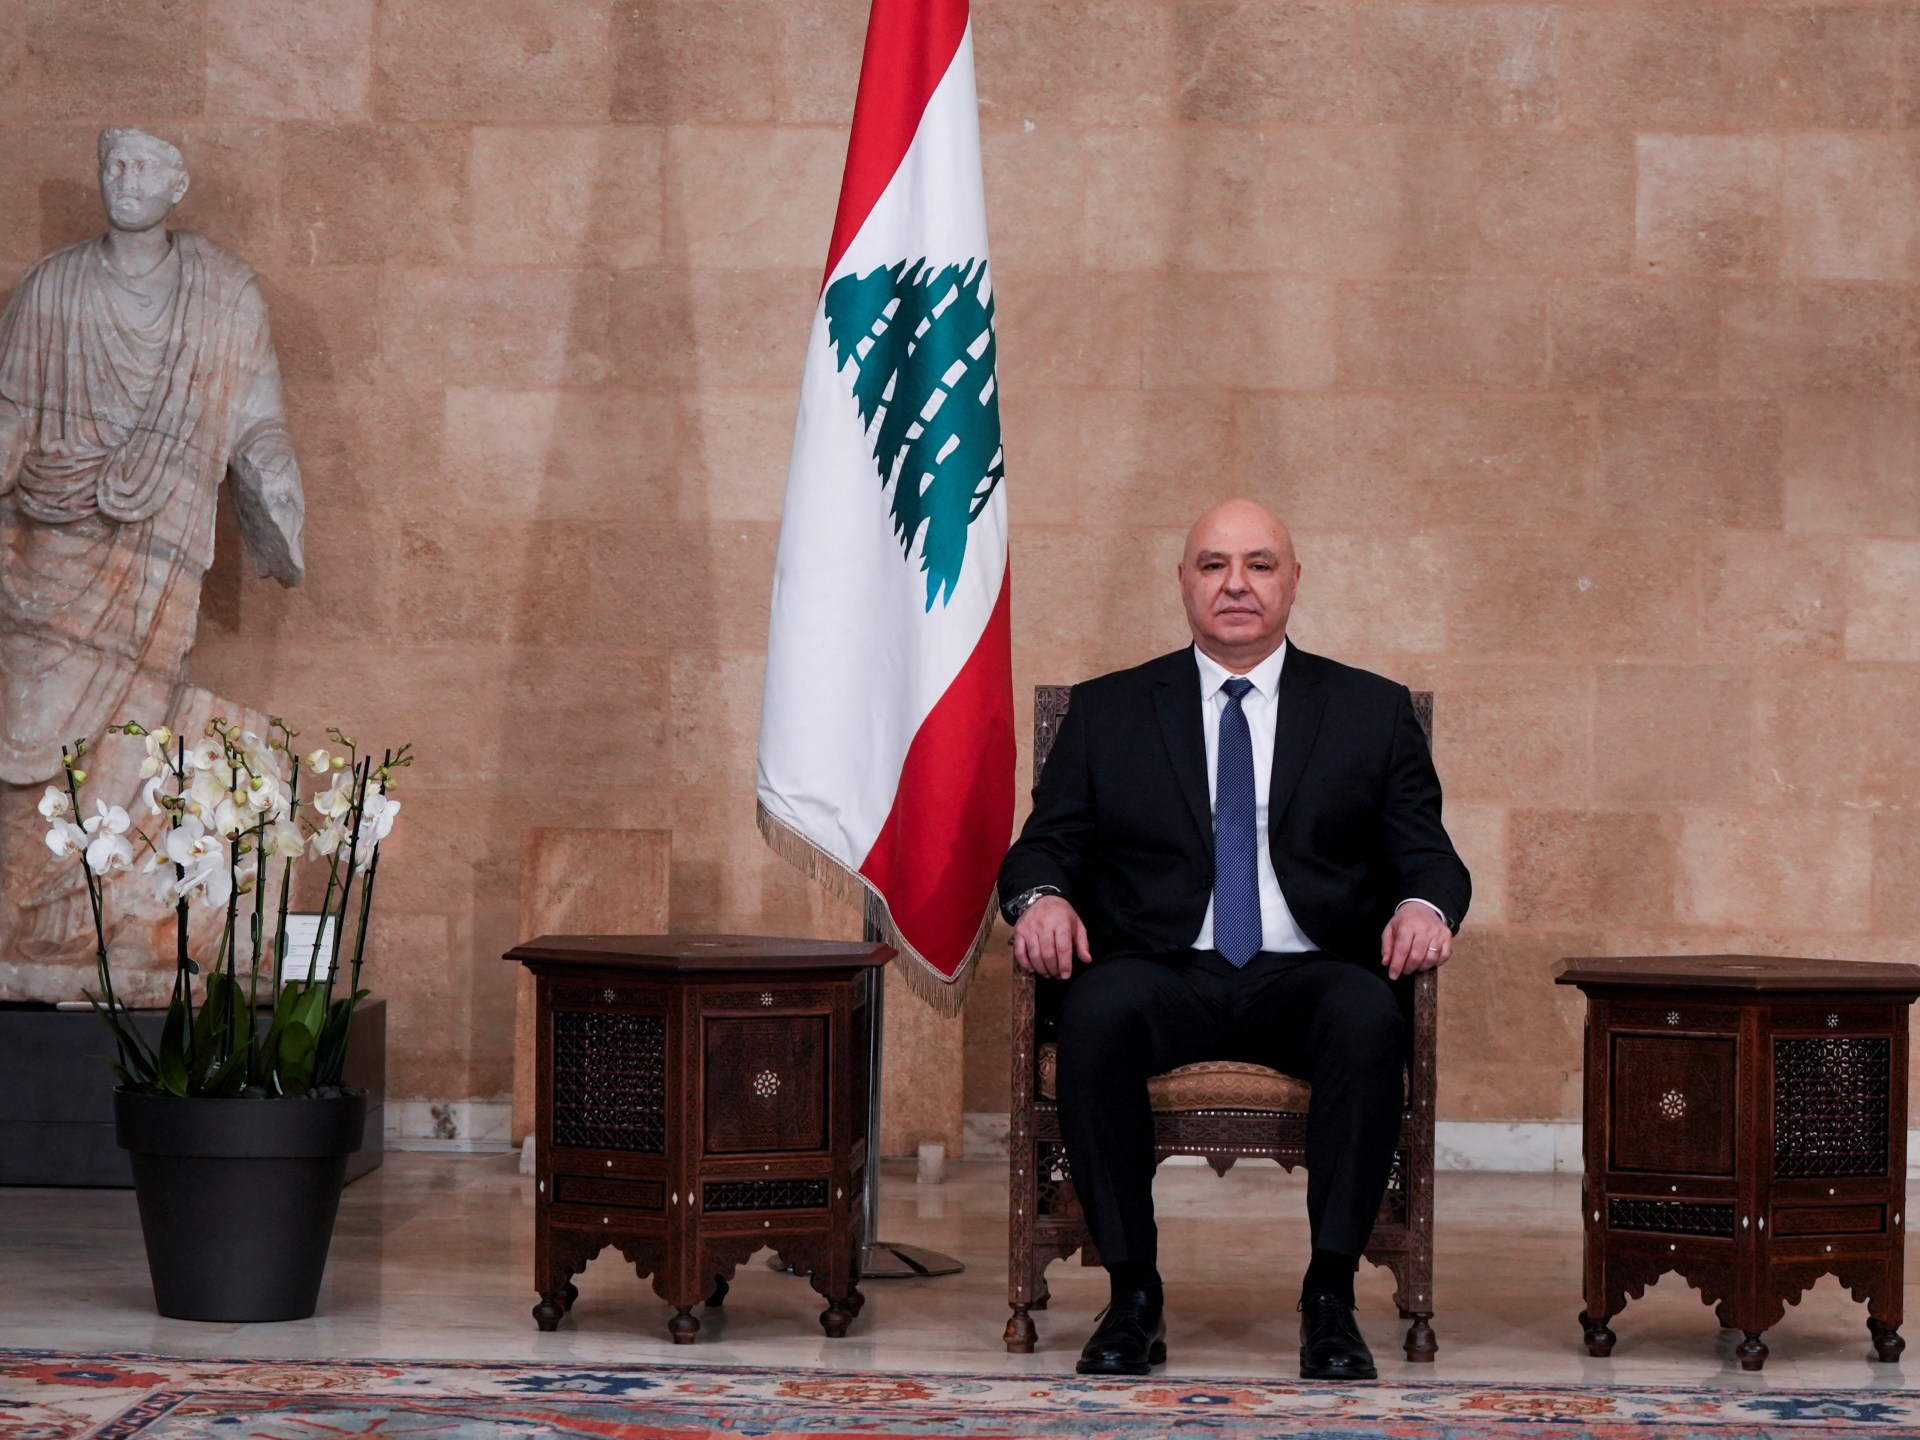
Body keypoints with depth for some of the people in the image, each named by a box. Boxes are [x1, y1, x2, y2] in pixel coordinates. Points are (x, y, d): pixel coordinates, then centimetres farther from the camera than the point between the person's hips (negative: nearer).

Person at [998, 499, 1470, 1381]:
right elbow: (1047, 845, 12)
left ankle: (1330, 1299, -27)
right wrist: (1042, 898, -13)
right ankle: (1132, 1295, -26)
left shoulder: (1372, 712, 16)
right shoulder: (1106, 713, 17)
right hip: (1164, 972, 0)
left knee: (1370, 1018, -36)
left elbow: (1426, 854, 10)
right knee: (1097, 1012, -35)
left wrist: (1425, 905, -15)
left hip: (1307, 976, 0)